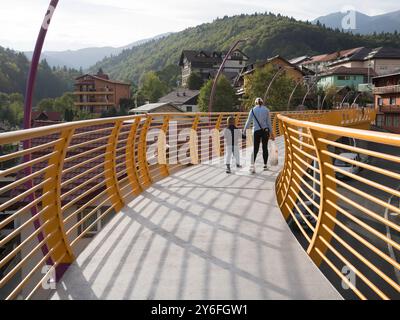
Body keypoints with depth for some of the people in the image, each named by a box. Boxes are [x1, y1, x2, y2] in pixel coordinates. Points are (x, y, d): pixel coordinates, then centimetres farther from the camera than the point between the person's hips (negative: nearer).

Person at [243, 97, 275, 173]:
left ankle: (252, 166, -15)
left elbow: (248, 121, -1)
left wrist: (244, 132, 4)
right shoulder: (266, 110, 2)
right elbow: (269, 122, 3)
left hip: (256, 131, -1)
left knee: (255, 149, -1)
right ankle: (265, 165, 17)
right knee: (265, 148, 11)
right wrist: (271, 133, 9)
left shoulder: (253, 110, 1)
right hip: (265, 131, 1)